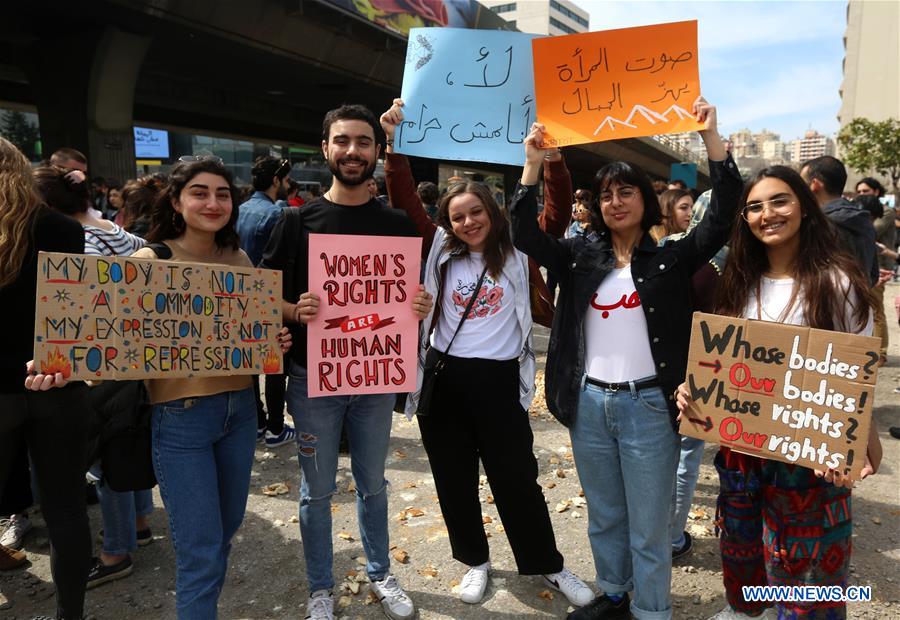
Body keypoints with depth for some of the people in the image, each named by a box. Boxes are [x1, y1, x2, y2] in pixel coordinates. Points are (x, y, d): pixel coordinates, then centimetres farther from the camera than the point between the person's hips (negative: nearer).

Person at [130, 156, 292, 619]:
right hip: (180, 415, -5)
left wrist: (276, 341, -6)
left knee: (226, 527, 20)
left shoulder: (239, 260, 6)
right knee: (201, 550, -2)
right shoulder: (150, 260, -9)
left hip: (239, 407, 6)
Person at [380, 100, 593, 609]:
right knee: (455, 480, 14)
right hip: (444, 379, 2)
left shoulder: (518, 251, 1)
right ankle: (475, 560, 36)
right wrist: (395, 145, -14)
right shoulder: (441, 251, 3)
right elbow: (406, 203, -3)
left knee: (517, 479, 10)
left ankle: (549, 565, 30)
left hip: (499, 381, -2)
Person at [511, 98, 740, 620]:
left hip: (648, 405, -3)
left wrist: (712, 137, -18)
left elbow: (723, 215, -12)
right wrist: (533, 166, -10)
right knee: (604, 516, 20)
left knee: (649, 528, 8)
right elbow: (526, 236, -3)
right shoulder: (582, 256, 6)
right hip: (590, 403, 3)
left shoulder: (671, 258, -1)